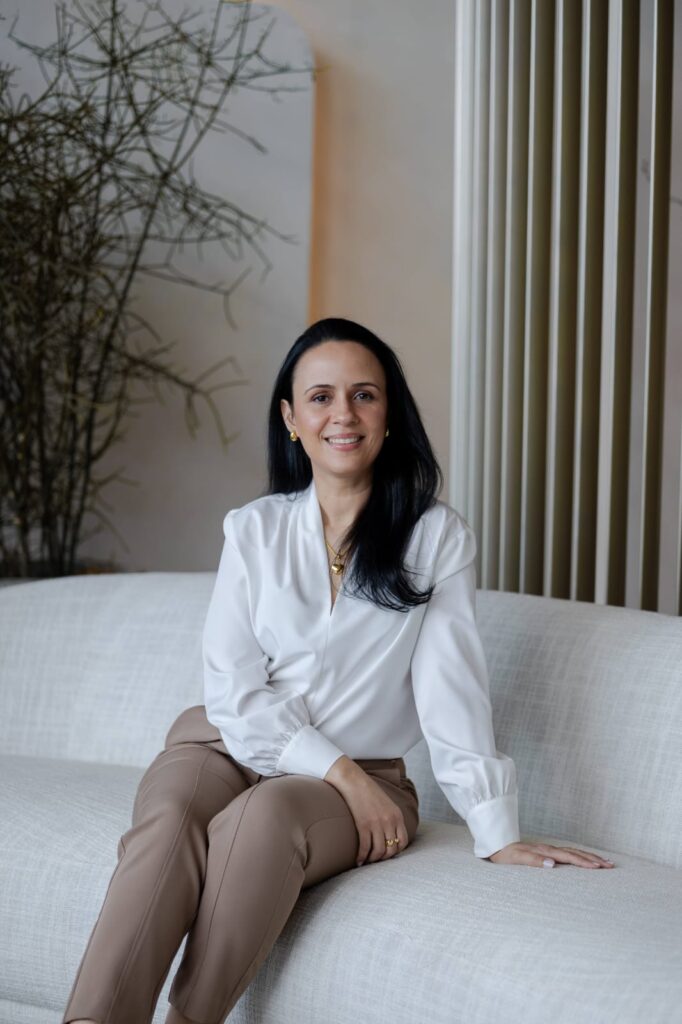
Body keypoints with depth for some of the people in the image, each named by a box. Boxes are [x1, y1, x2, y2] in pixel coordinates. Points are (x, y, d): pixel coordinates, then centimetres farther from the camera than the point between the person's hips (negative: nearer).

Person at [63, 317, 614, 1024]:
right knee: (168, 820, -32)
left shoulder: (438, 536, -1)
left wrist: (497, 834, -12)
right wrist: (343, 774, -12)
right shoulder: (254, 529, 4)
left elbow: (452, 687, -5)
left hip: (365, 776, -1)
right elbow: (234, 693, -1)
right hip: (232, 745, 2)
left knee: (266, 815, -35)